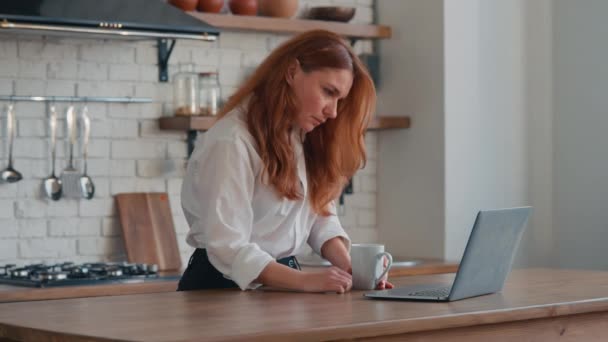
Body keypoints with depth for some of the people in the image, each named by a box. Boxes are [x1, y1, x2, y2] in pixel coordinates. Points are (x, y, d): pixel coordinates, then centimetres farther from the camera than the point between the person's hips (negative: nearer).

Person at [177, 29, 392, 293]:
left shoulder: (303, 138, 12)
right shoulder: (232, 142, -15)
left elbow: (320, 213, 6)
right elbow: (227, 247, -21)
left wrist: (348, 267, -11)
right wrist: (305, 280, -28)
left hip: (282, 281, 6)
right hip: (223, 286, -6)